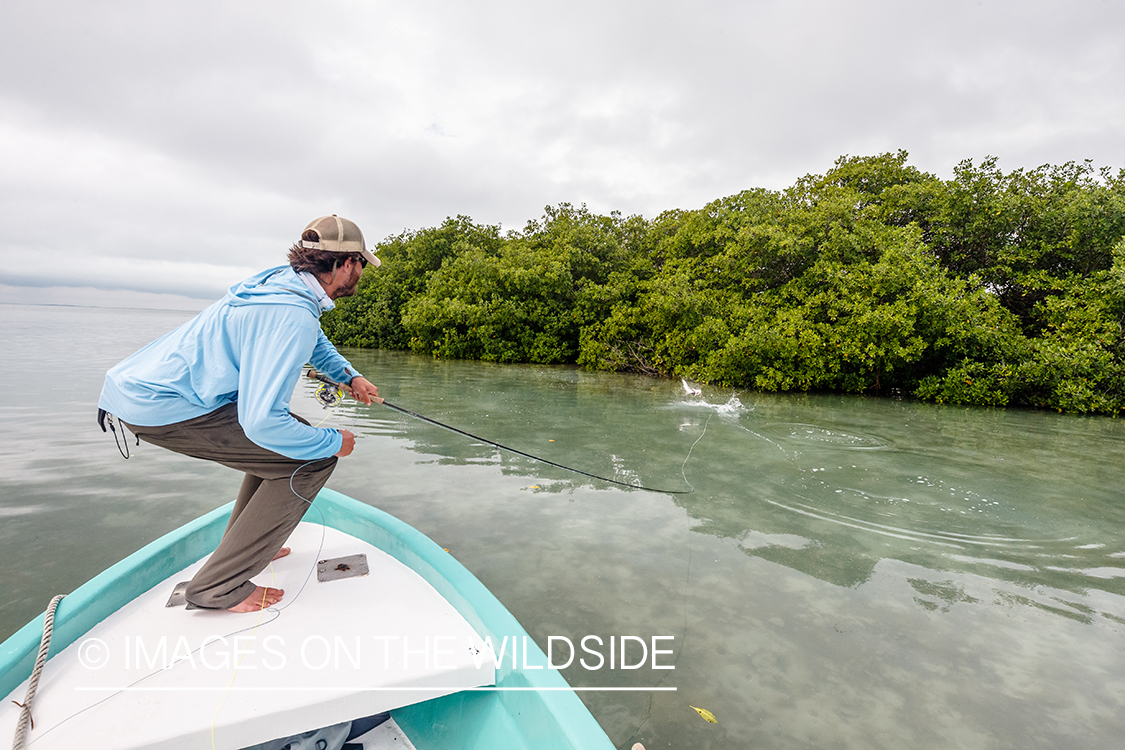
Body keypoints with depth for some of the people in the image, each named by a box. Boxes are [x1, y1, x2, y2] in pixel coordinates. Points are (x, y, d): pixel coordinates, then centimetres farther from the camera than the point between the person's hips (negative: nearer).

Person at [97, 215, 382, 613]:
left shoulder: (286, 280, 5)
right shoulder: (292, 317, -27)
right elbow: (262, 421, -31)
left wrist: (349, 375, 15)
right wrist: (334, 442, -16)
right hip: (163, 408, -10)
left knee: (279, 440, 22)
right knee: (313, 458, -12)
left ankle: (245, 546, 33)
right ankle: (219, 587, -2)